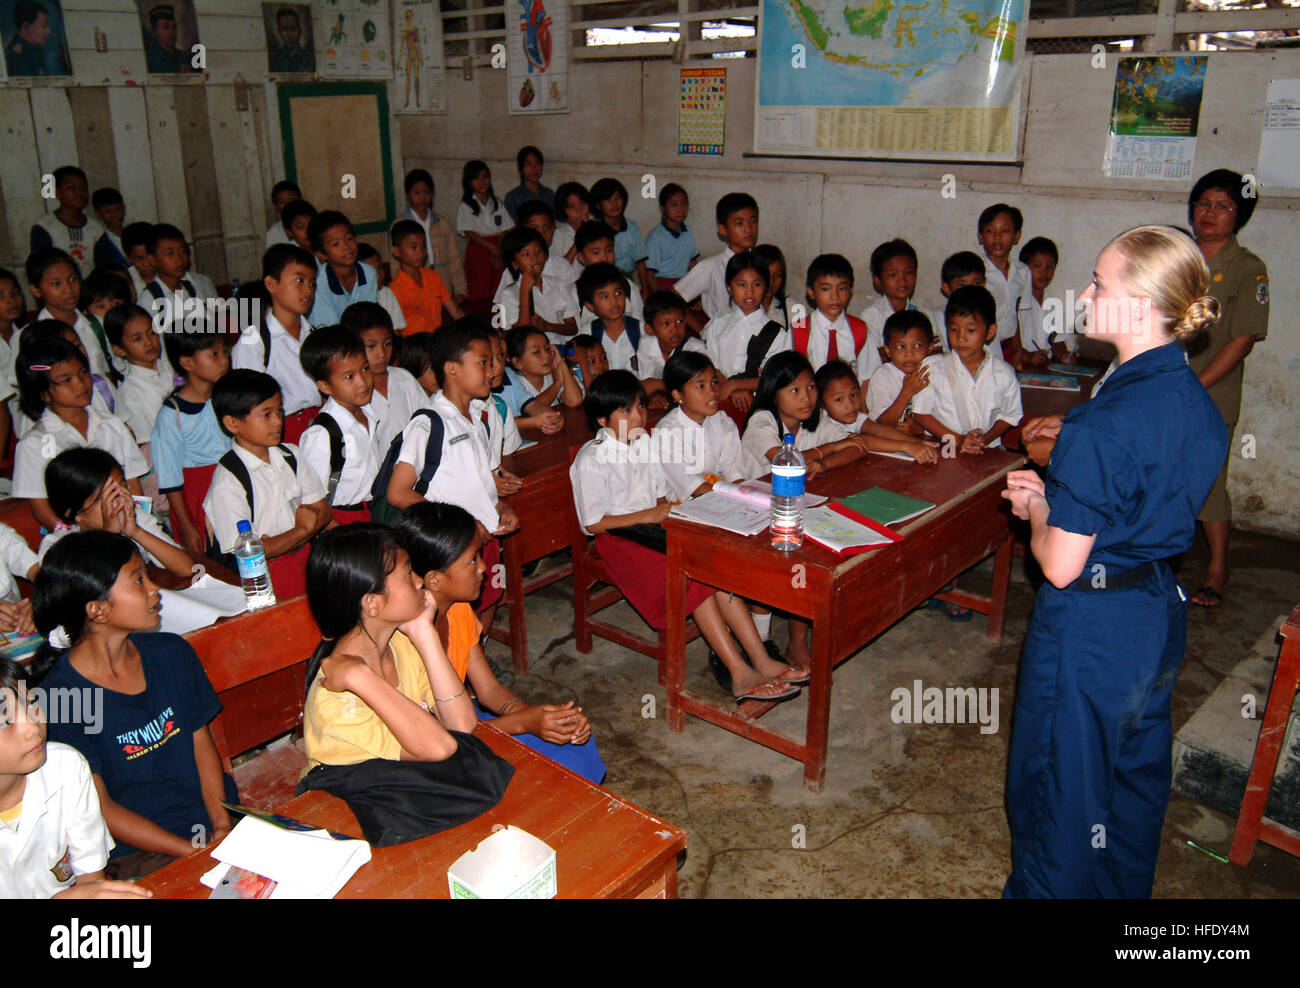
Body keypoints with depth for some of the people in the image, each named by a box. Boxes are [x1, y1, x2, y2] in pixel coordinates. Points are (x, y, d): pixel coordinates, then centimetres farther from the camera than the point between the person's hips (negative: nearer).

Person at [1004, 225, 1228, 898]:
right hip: (1162, 615, 9)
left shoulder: (1103, 425, -27)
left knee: (1060, 788, 12)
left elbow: (1059, 565, -24)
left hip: (1089, 630, -9)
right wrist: (1061, 487, 9)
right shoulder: (1199, 403, 0)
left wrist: (1034, 508, -5)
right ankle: (1123, 888, 45)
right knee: (1136, 774, 25)